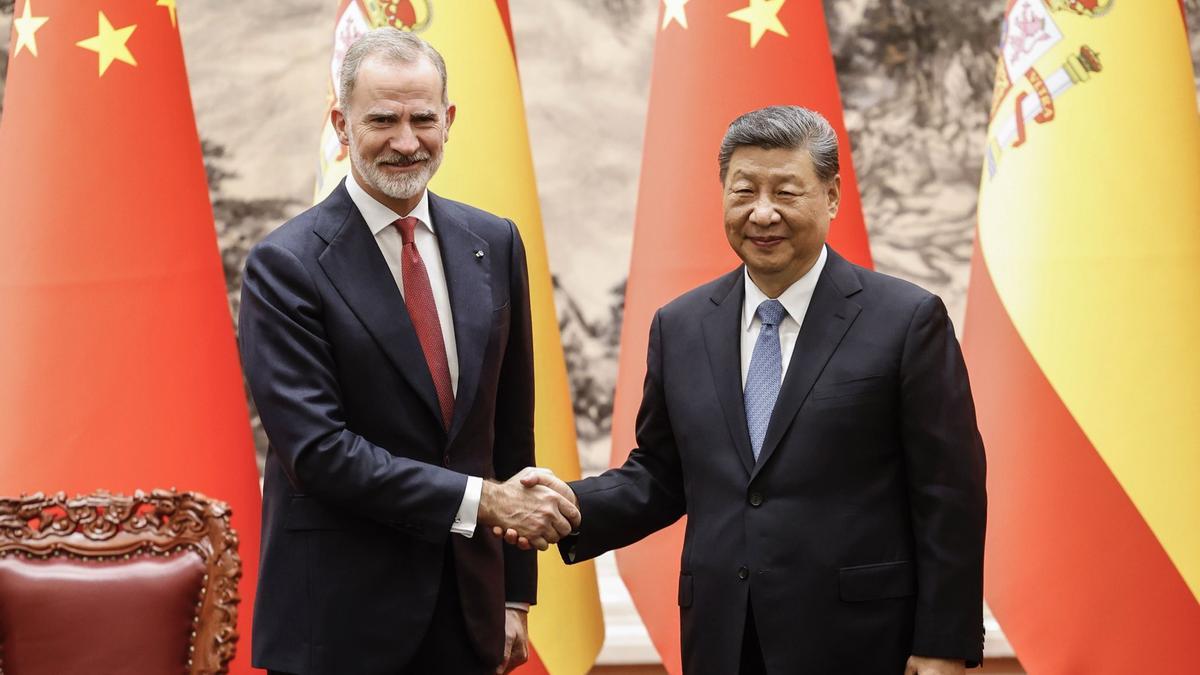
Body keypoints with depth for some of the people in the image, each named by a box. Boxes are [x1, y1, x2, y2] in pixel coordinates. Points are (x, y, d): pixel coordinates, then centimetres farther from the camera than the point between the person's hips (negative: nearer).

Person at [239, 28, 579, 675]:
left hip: (467, 608, 4)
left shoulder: (494, 244, 6)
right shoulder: (285, 265, -10)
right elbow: (317, 447, -17)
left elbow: (511, 427, 10)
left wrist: (514, 594, 10)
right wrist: (481, 501, -20)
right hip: (339, 618, -4)